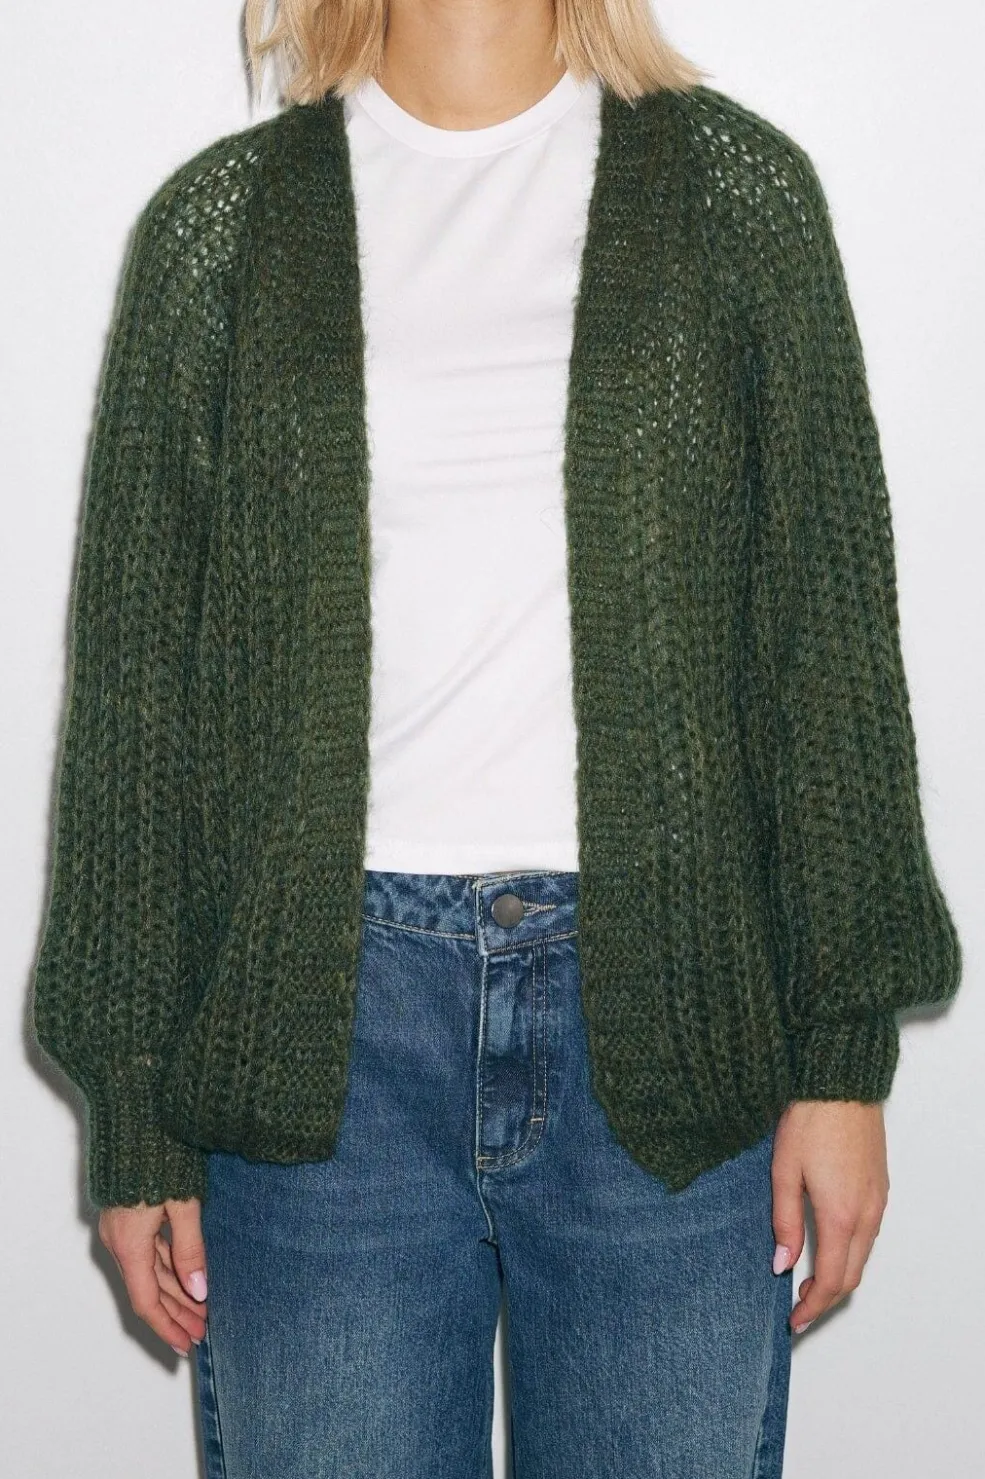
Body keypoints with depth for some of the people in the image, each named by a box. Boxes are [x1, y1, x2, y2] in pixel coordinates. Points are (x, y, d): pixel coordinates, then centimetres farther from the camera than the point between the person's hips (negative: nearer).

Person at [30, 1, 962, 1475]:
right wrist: (135, 1109, 4)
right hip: (326, 1021, 1)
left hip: (666, 1014, 0)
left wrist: (846, 1047, -1)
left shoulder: (737, 186, 6)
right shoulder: (219, 223, 6)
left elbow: (833, 624, 3)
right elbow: (134, 676, 6)